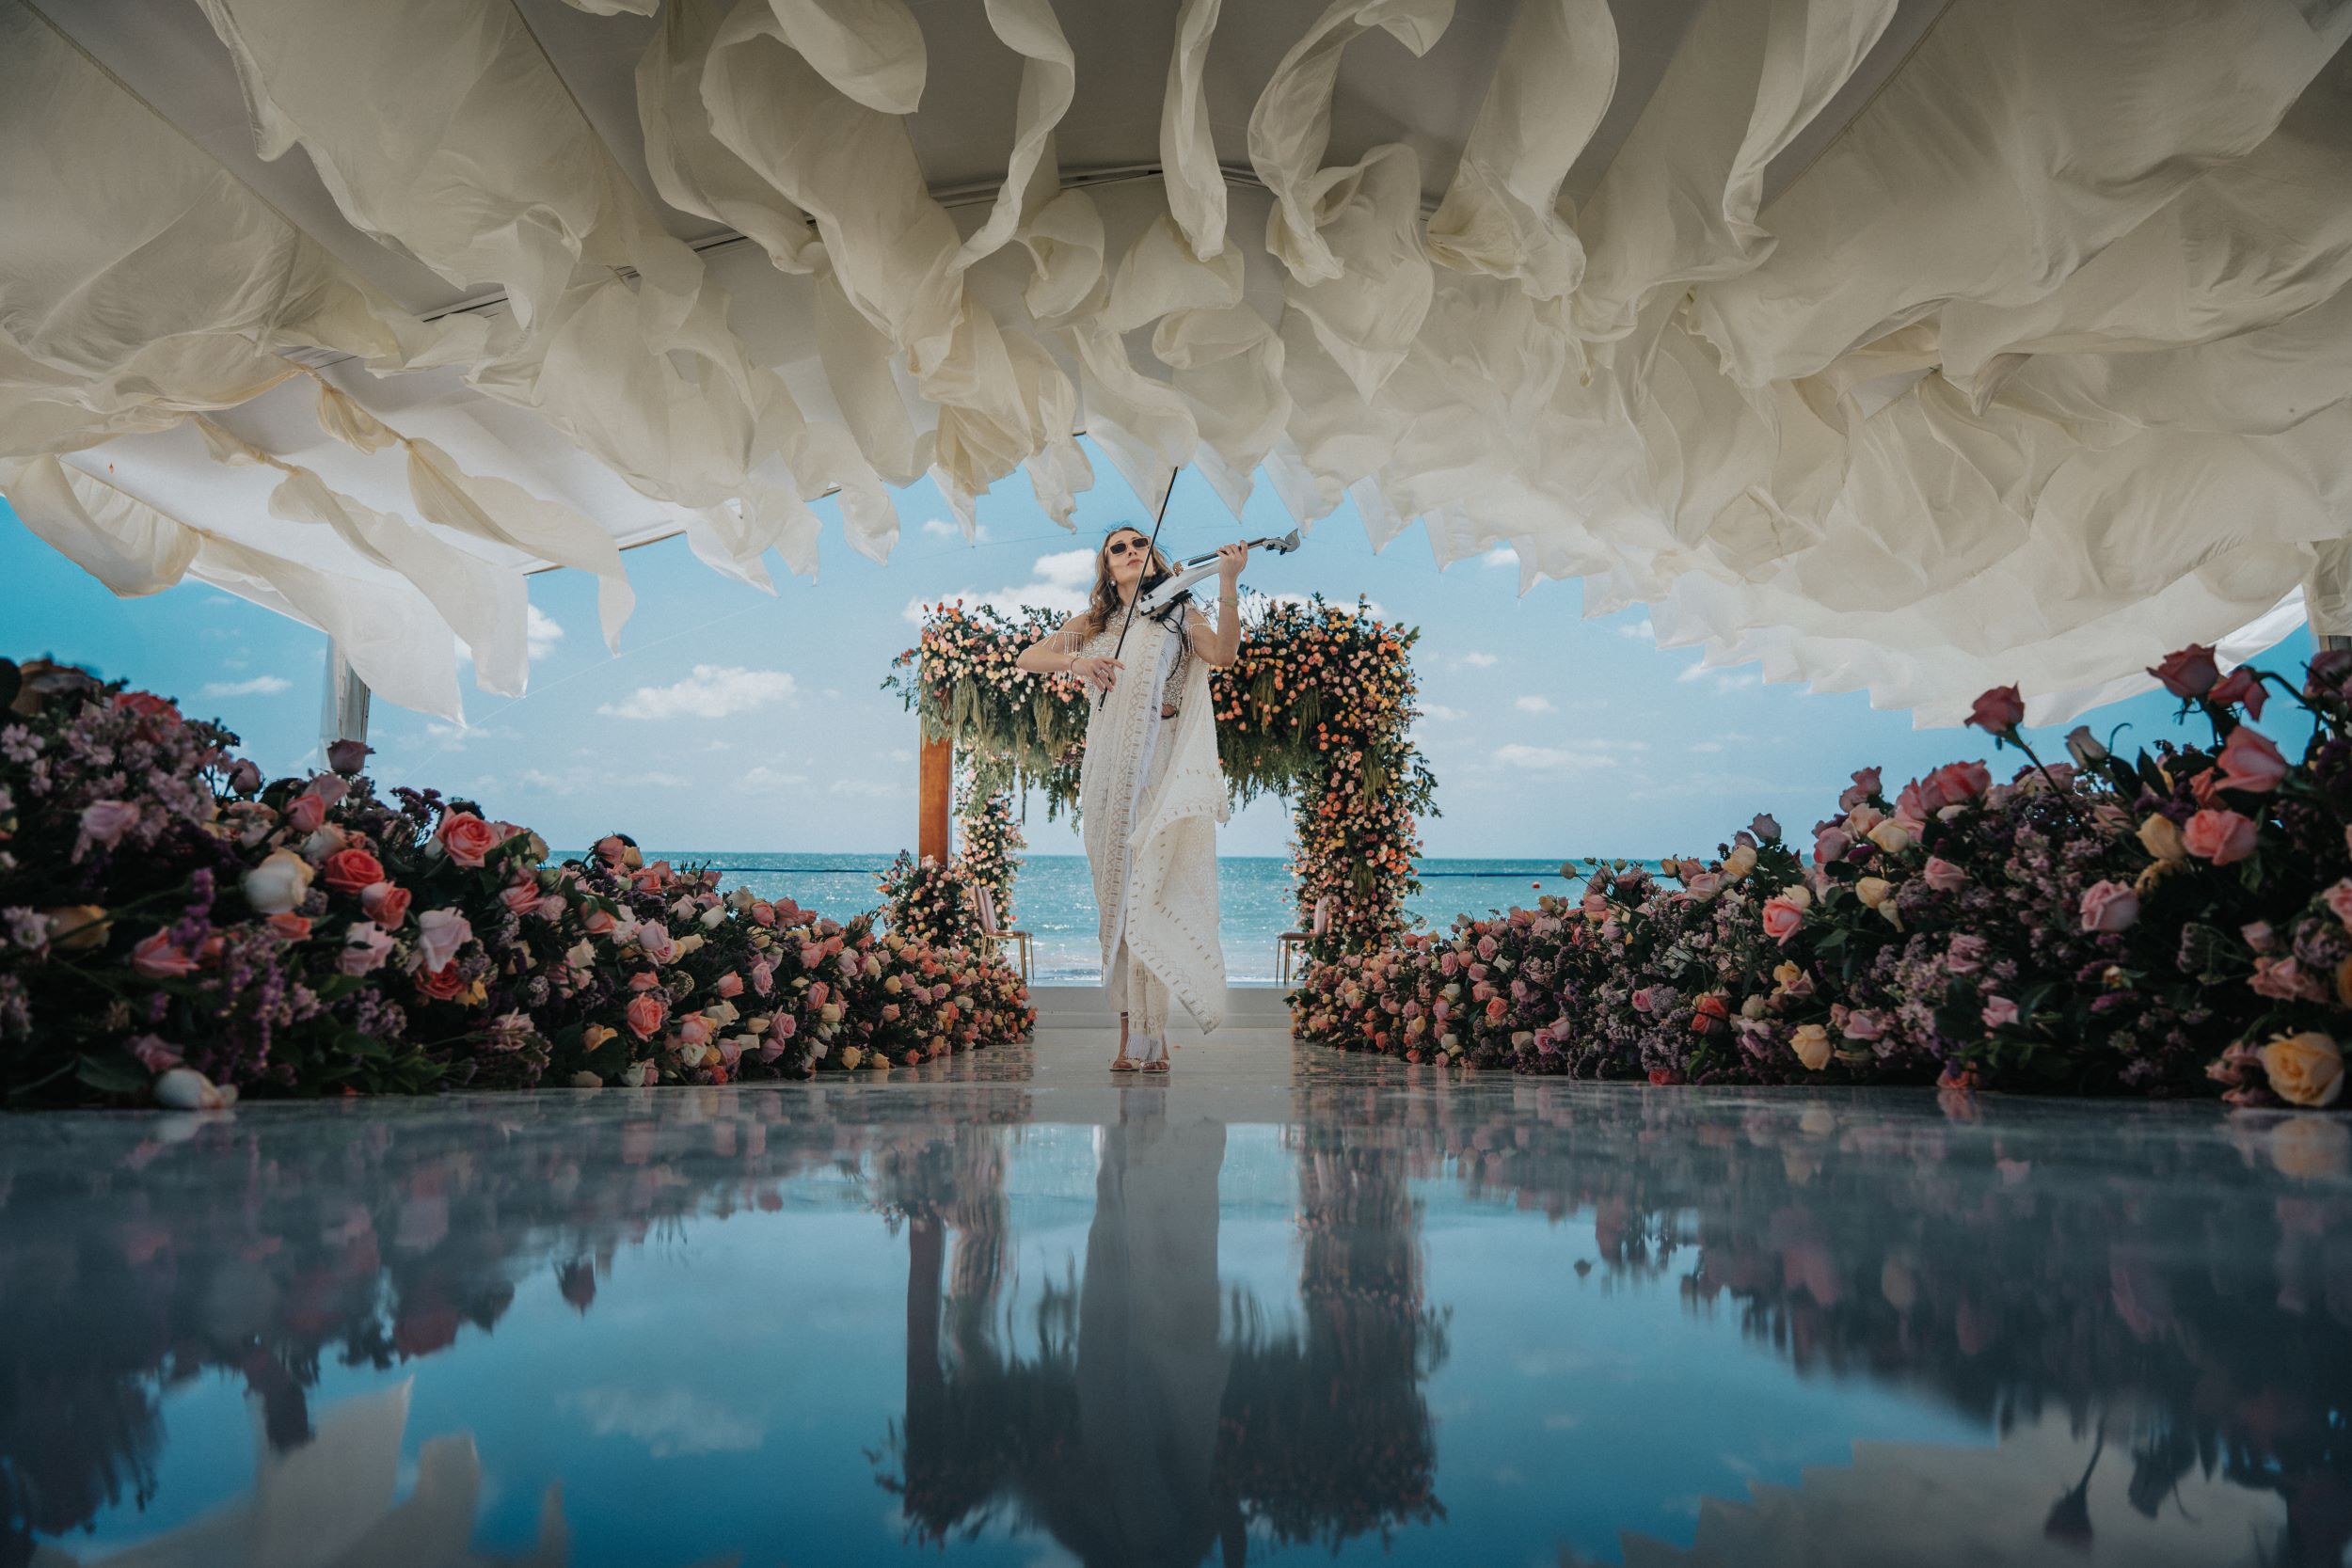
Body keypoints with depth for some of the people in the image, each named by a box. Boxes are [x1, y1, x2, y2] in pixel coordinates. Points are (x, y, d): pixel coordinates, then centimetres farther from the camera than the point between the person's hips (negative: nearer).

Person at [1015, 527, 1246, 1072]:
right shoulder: (1090, 625, 19)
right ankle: (1131, 1034, 6)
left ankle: (1150, 1035, -12)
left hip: (1162, 766, -3)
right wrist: (1076, 662, -12)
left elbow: (1223, 655, -6)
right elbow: (1027, 658, 8)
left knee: (1146, 894, -14)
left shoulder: (1181, 616, 13)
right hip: (1108, 771, 3)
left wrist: (1228, 584, -18)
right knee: (1116, 896, 0)